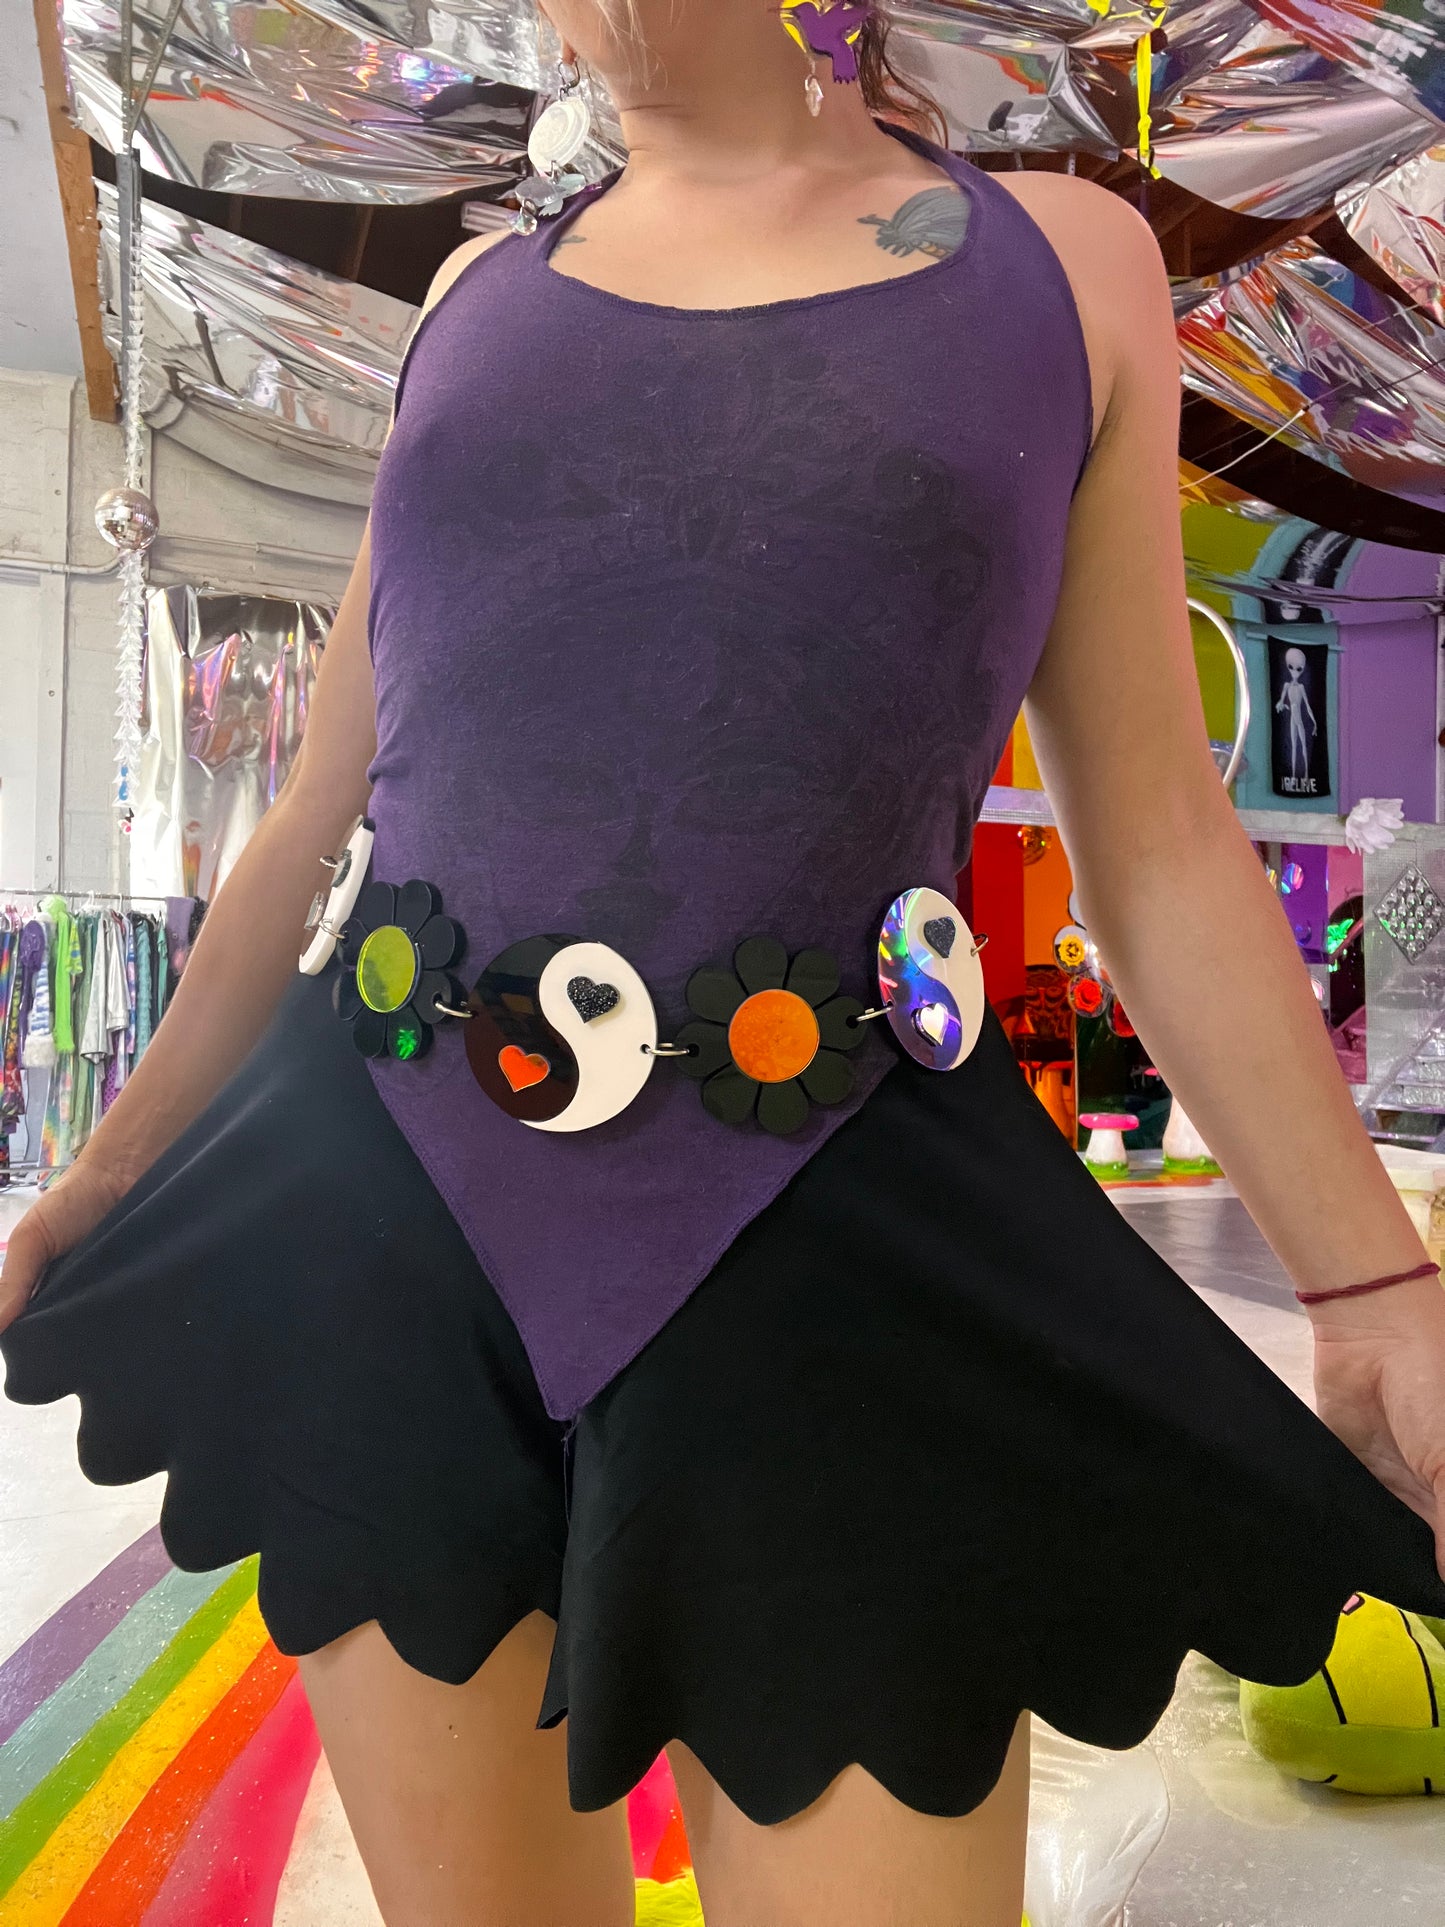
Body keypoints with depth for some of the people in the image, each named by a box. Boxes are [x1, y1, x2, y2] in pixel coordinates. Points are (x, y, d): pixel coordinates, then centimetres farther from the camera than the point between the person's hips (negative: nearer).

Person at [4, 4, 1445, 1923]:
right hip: (387, 1216, 3)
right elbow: (325, 803, 16)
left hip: (834, 1248, -2)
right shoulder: (482, 293, 13)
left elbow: (1157, 841, 5)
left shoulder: (1068, 260, 7)